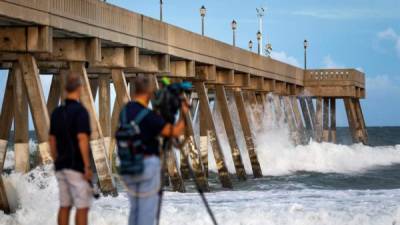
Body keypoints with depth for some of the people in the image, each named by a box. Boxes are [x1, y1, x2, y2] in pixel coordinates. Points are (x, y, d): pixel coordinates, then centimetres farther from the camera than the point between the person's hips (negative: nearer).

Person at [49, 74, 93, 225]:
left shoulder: (57, 112, 8)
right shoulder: (80, 111, -15)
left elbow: (52, 141, 13)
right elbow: (82, 140, -23)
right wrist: (88, 167, -20)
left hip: (62, 166, 7)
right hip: (77, 167, -7)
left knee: (65, 206, 11)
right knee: (83, 207, -2)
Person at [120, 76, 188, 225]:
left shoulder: (125, 110, 7)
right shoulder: (147, 115, -17)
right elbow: (176, 132, -15)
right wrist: (184, 113, 0)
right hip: (148, 164, -8)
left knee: (135, 208, 16)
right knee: (148, 209, -1)